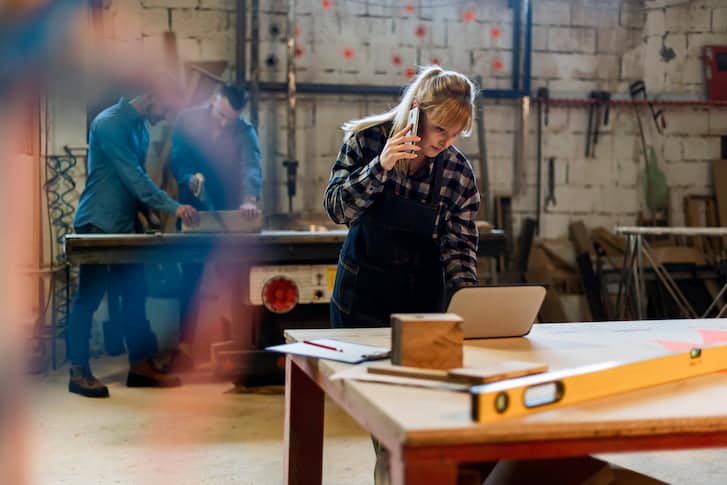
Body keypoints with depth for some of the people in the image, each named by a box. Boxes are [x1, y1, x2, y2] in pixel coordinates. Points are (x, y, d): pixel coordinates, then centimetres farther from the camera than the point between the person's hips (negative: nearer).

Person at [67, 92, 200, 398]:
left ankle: (140, 366, 14)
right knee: (88, 297, -3)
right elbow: (133, 177, -22)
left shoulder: (141, 128, 12)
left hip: (124, 225, 9)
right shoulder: (110, 123, -15)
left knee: (135, 294, 8)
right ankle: (78, 373, 4)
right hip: (97, 224, -9)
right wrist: (173, 208, -26)